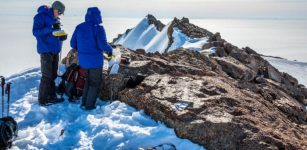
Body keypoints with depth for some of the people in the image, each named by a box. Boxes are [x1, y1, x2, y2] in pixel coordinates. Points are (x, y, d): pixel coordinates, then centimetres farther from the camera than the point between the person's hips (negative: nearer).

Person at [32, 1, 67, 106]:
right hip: (46, 50, -8)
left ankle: (51, 96, 21)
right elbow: (35, 31, -18)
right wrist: (50, 28, -29)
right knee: (47, 76, -7)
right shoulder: (41, 16, -9)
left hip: (55, 50, 8)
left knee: (53, 75, 12)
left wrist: (62, 36, -1)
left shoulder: (56, 19, 13)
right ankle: (42, 99, 2)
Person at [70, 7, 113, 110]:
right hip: (95, 60, -6)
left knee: (88, 80, 23)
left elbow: (73, 44, 6)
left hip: (83, 60, 6)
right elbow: (103, 45, -22)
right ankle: (90, 105, 13)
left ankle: (84, 102, 24)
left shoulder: (79, 27, 2)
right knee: (95, 82, 11)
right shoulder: (98, 28, -16)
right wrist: (110, 50, -2)